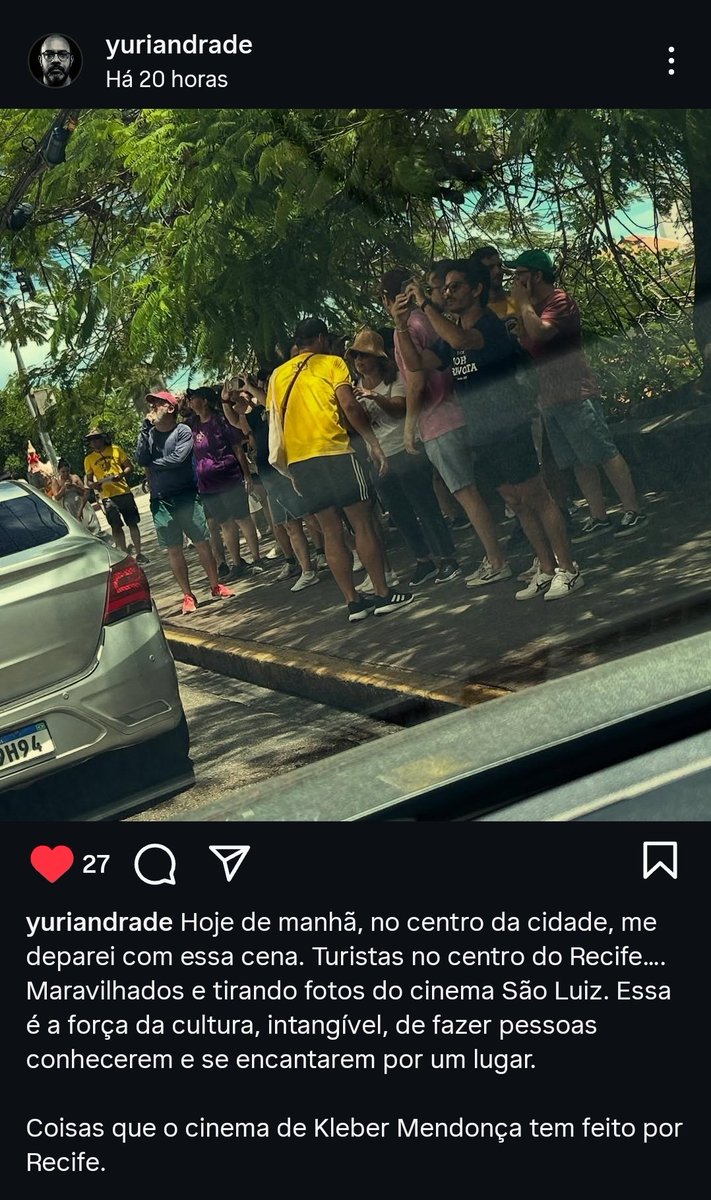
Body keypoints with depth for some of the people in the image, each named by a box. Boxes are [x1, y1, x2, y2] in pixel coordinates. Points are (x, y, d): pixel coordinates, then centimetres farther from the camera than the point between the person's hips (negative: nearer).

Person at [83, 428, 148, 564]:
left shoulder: (116, 450, 4)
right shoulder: (89, 459, 7)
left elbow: (129, 466, 8)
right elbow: (88, 481, 13)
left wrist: (121, 474, -12)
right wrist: (94, 485, -10)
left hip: (124, 492, 0)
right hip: (107, 496, 0)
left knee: (132, 523, 4)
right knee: (116, 527, -4)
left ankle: (138, 553, 14)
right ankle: (124, 554, 3)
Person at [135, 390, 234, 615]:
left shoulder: (183, 431, -3)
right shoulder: (149, 434, 8)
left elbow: (178, 458, -17)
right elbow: (141, 460, -6)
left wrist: (154, 464, -4)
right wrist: (144, 430, -10)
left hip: (186, 495, -3)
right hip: (160, 501, 3)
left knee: (202, 543, 1)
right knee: (173, 550, 4)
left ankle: (215, 586, 15)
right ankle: (187, 595, 11)